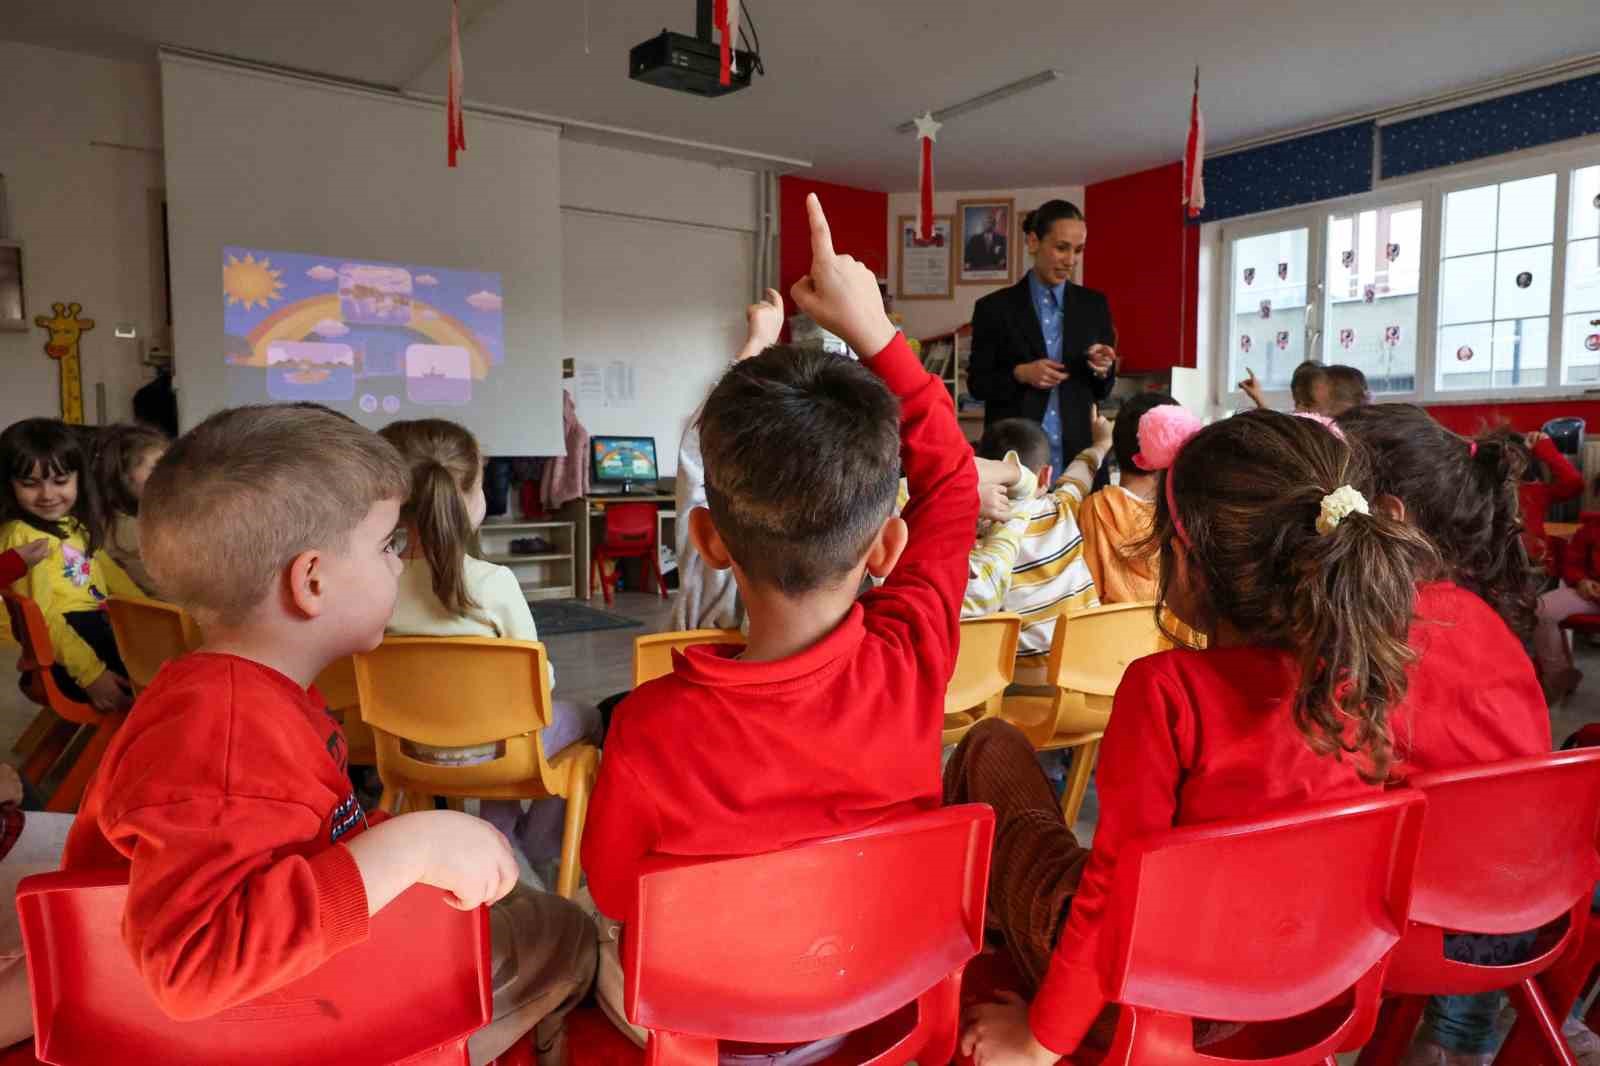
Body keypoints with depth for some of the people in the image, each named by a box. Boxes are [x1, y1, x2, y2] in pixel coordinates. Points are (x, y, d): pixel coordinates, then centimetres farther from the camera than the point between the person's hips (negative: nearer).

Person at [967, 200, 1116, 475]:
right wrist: (1019, 374, -14)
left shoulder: (1094, 305, 7)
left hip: (1078, 452, 2)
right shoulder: (994, 307, 0)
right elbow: (977, 383, 1)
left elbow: (1103, 392, 10)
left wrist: (1102, 370, -11)